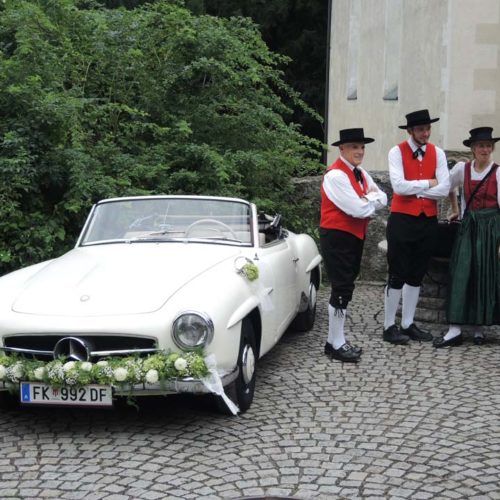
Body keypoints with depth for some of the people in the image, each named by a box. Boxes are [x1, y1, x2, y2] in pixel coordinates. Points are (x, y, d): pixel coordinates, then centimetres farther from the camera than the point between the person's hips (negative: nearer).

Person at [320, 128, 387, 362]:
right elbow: (358, 209, -23)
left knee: (346, 287, 14)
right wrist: (372, 199, -4)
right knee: (342, 289, -7)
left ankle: (336, 340, 25)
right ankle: (336, 345, 3)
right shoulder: (336, 175, -18)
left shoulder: (361, 174, 11)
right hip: (337, 237, -9)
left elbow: (383, 199, 7)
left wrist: (367, 199, -12)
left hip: (355, 236, 9)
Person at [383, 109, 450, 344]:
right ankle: (389, 327, 8)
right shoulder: (397, 152, -6)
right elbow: (399, 186, -19)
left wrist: (413, 190, -9)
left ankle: (408, 324, 22)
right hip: (402, 219, -4)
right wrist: (427, 183, -8)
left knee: (416, 275, 12)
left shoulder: (437, 153, 5)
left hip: (428, 220, 4)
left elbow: (444, 189, -6)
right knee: (397, 275, -1)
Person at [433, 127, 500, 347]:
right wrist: (455, 210, 26)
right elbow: (448, 188, 23)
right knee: (461, 274, -5)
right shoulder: (462, 168, 3)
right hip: (468, 227, 2)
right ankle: (455, 329, -6)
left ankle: (479, 327, 10)